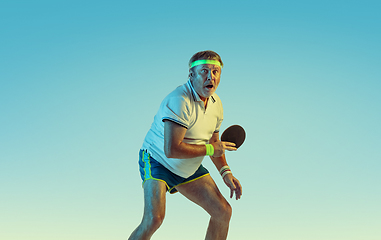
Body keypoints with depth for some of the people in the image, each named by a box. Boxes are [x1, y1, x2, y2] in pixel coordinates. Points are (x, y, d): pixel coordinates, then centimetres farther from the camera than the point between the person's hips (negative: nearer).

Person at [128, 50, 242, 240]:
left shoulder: (216, 103, 0)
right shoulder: (179, 100, -28)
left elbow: (214, 143, 13)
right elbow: (171, 150, -35)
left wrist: (226, 172, 0)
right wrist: (210, 149, -24)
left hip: (190, 168, 8)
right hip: (157, 161, -7)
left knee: (223, 212, 5)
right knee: (154, 219, -26)